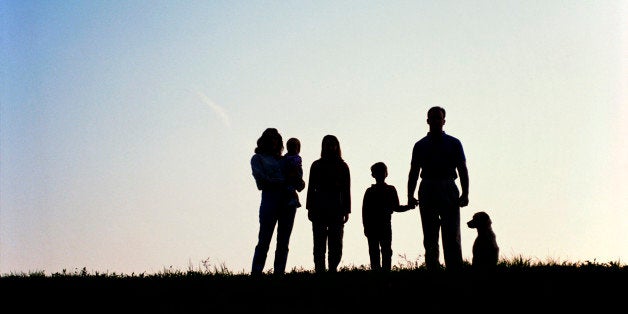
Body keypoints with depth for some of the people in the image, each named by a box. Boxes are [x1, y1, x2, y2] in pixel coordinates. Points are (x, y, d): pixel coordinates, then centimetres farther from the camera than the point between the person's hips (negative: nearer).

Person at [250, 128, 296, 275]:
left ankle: (279, 272, 0)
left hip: (289, 199, 5)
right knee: (264, 240, -11)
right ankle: (256, 272, -12)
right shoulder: (258, 158, 13)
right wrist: (283, 182, -8)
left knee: (283, 242, 0)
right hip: (270, 197, -5)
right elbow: (260, 178, -4)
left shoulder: (283, 159, 23)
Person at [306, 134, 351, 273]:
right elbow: (311, 188, 8)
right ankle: (320, 270, -5)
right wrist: (310, 208, 0)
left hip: (337, 209, 0)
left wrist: (346, 211, 0)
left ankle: (333, 269, 0)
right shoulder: (316, 165, 9)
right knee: (319, 244, -3)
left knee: (336, 245, -3)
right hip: (319, 209, 0)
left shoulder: (343, 167, 9)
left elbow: (346, 190, 7)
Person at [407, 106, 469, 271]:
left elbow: (463, 170, 5)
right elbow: (414, 173, 12)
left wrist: (465, 194, -6)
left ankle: (455, 269, -11)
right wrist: (410, 196, 1)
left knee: (452, 237, -8)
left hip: (448, 190, -2)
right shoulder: (420, 145, 14)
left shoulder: (454, 143, 9)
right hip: (427, 191, 2)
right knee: (430, 239, 3)